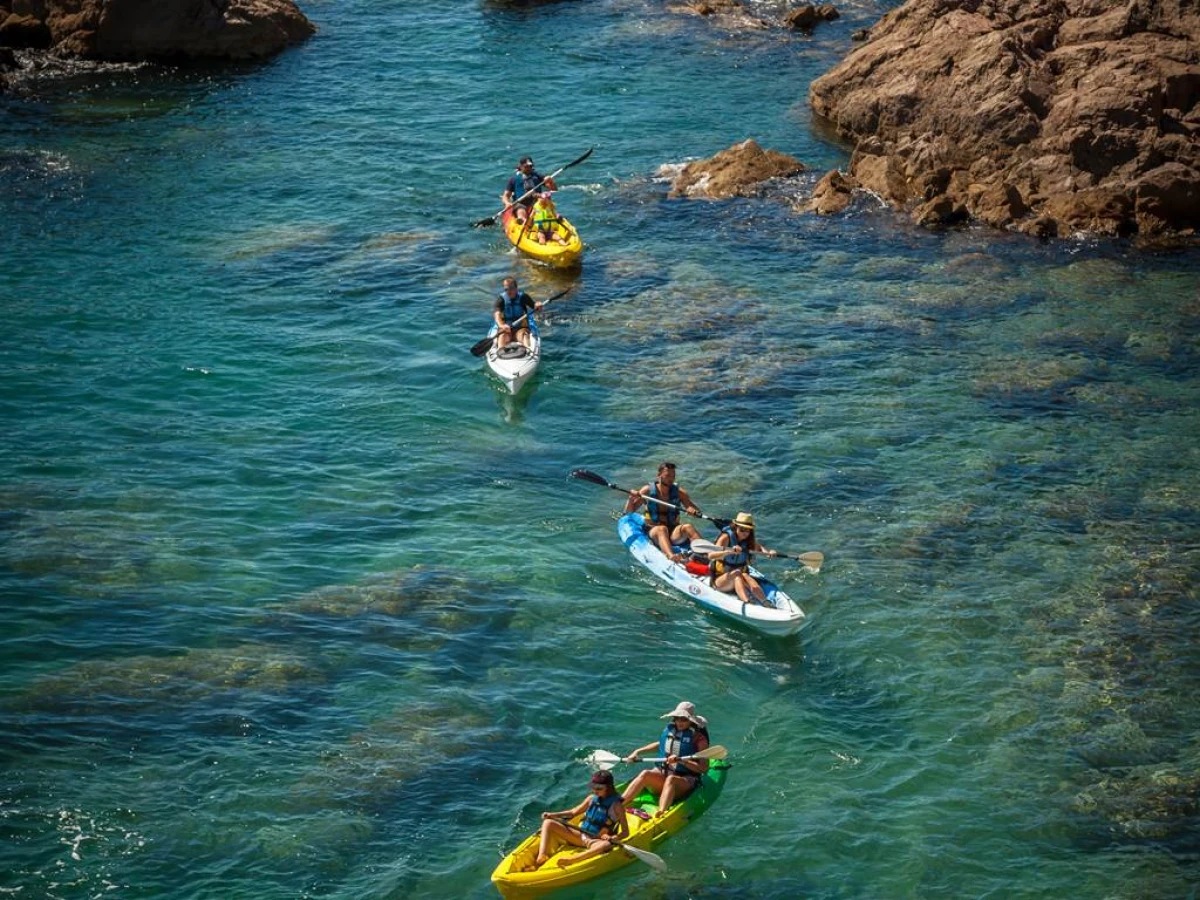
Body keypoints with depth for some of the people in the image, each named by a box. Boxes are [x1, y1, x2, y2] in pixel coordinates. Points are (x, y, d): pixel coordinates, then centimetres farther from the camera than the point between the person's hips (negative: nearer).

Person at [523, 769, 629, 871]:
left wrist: (613, 838, -29)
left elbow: (625, 832, -8)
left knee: (607, 845, -44)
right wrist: (553, 815, 6)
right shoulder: (592, 799, 7)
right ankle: (541, 857, -27)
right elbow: (573, 812, 18)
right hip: (581, 836, 6)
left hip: (597, 842, -6)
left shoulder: (616, 805, -8)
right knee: (548, 823, -5)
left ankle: (572, 860, -61)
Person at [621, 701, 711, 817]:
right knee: (645, 774, -27)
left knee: (670, 779, -39)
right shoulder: (669, 730, 10)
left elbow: (704, 768, -15)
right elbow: (660, 744, 31)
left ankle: (660, 815, -64)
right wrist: (638, 751, 24)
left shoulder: (699, 738, -7)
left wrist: (680, 760, -24)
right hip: (662, 773, 5)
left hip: (686, 780, -5)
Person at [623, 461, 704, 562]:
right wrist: (631, 499, -16)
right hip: (653, 530, -2)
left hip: (674, 532, 2)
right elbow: (629, 511, 4)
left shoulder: (679, 492, 8)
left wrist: (694, 512, -21)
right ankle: (671, 555, -64)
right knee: (662, 529, -35)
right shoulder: (648, 490, 4)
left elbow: (695, 511, 2)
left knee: (688, 526, -27)